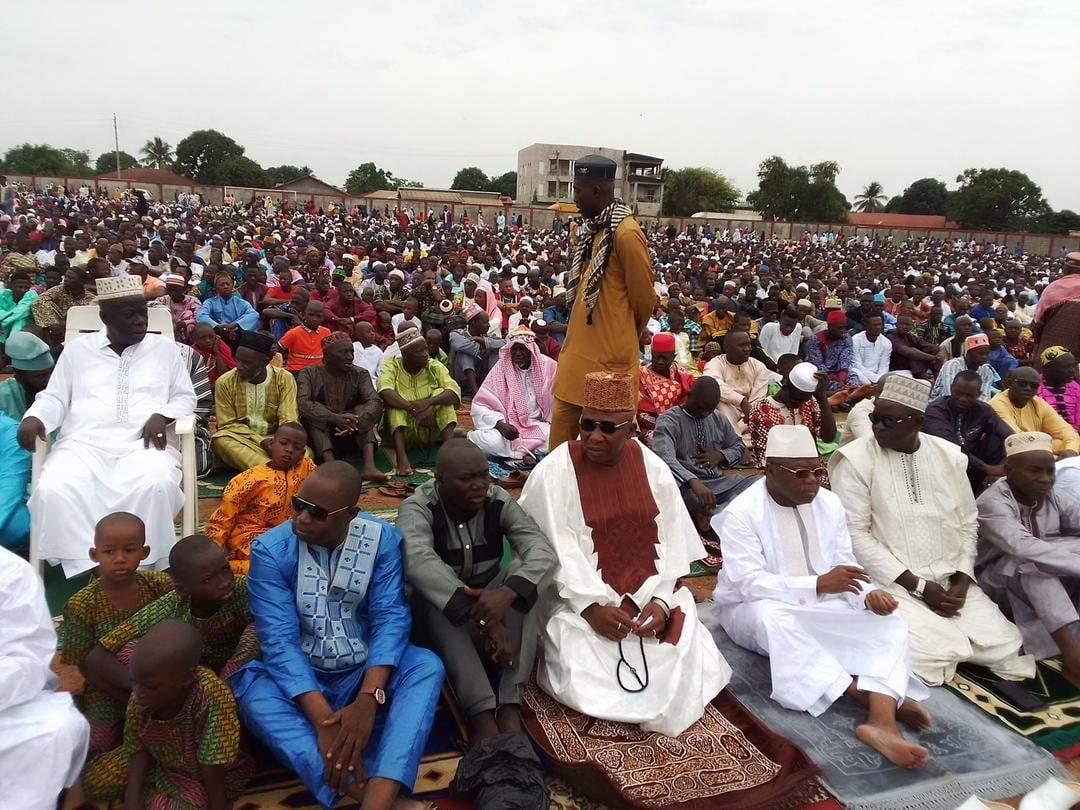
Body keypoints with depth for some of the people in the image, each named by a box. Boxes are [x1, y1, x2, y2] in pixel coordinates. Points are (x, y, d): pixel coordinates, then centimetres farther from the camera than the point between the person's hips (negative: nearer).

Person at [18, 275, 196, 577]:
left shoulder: (165, 348, 15)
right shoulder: (77, 349, 17)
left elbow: (185, 397, 13)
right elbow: (55, 398, 17)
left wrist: (162, 416, -8)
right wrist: (34, 418, -6)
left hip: (144, 443, -1)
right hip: (84, 442, 2)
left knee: (156, 485, -36)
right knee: (53, 489, -31)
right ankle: (86, 569, -24)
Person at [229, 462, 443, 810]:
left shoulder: (383, 539, -10)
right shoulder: (270, 550, -14)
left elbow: (391, 618, -17)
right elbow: (279, 640, -21)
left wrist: (368, 699, -34)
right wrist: (322, 719, -33)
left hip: (366, 674, 1)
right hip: (301, 680, 0)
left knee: (427, 666, -28)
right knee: (250, 688, -32)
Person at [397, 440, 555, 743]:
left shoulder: (498, 501, -12)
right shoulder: (418, 508, -20)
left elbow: (543, 550, -25)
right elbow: (418, 563, -40)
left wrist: (506, 593, -46)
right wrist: (483, 617, -49)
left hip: (492, 597, 2)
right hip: (442, 608, -2)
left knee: (522, 571, -28)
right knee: (430, 596, -36)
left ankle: (509, 704, -33)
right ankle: (481, 712, -41)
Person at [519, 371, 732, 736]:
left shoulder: (652, 468, 1)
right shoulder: (555, 472, -10)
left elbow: (671, 541, 0)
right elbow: (556, 549, -15)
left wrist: (660, 600, -14)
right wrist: (590, 606, -24)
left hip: (649, 593, 4)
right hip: (579, 597, -3)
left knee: (685, 662, -12)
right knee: (587, 674, -22)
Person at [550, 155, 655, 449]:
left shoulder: (626, 233, -17)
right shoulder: (590, 229, 11)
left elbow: (644, 299, -10)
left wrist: (624, 336, 6)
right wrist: (578, 334, 16)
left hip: (609, 355, -9)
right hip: (579, 350, 9)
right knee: (563, 424, 15)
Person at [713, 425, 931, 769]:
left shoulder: (829, 503, 0)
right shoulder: (741, 513, -18)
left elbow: (845, 563, 2)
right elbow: (748, 583, -26)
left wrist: (869, 593, -21)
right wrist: (818, 584, -37)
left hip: (820, 606, 5)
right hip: (753, 609, -5)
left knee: (888, 620, -18)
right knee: (773, 614, -40)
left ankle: (882, 719, -38)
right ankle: (863, 693, -33)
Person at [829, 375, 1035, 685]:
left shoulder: (949, 455, 5)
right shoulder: (855, 459, -10)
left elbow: (967, 522, 12)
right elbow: (854, 534, -13)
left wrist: (962, 579, -4)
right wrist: (917, 586, -14)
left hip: (950, 579, 5)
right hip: (891, 583, -5)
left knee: (1004, 646, -9)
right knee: (933, 653, -23)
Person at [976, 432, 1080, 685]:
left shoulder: (1053, 496, -1)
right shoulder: (992, 502, -21)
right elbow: (1024, 548, -37)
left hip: (1049, 587, 6)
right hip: (997, 584, -6)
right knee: (1034, 563, -33)